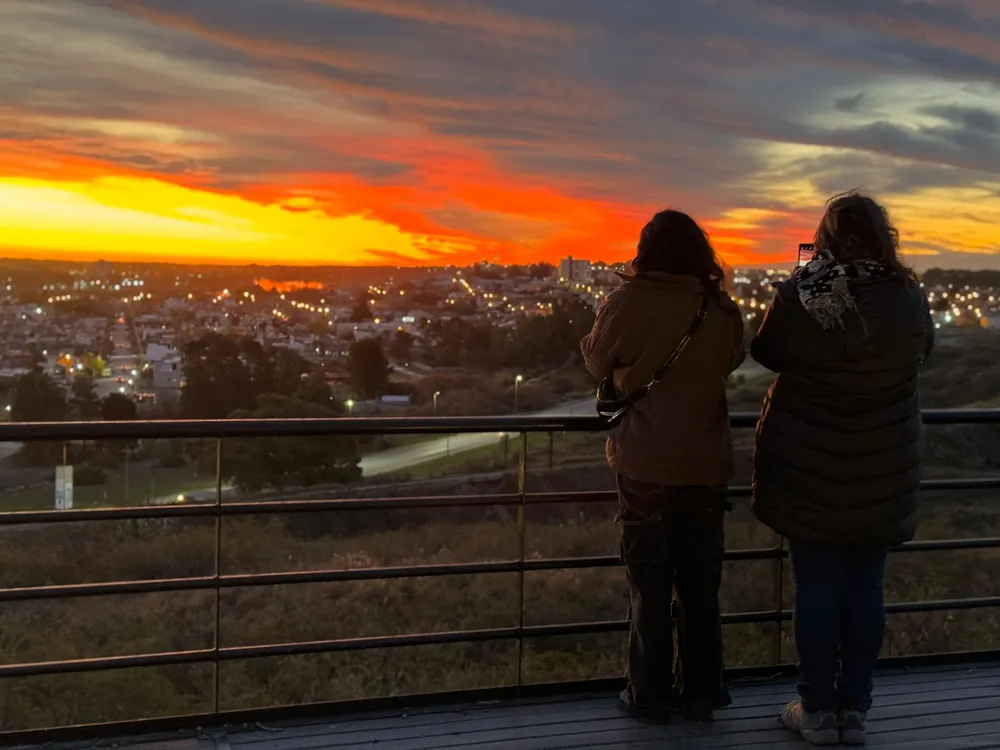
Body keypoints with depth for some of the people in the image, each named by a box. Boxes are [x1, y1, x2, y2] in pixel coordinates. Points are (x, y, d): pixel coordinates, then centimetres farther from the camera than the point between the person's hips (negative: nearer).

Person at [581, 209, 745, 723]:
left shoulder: (625, 304, -13)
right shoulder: (722, 310, -6)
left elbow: (597, 364, 2)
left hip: (646, 464, -2)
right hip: (707, 464, 2)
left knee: (649, 585, 9)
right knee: (700, 583, 15)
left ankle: (651, 696, 17)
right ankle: (701, 692, 24)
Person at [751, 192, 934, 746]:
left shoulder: (797, 294, -13)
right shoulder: (907, 296, -8)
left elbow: (765, 353, 3)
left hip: (809, 463, -1)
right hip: (882, 468, 1)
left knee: (816, 585, 6)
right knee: (866, 587, 9)